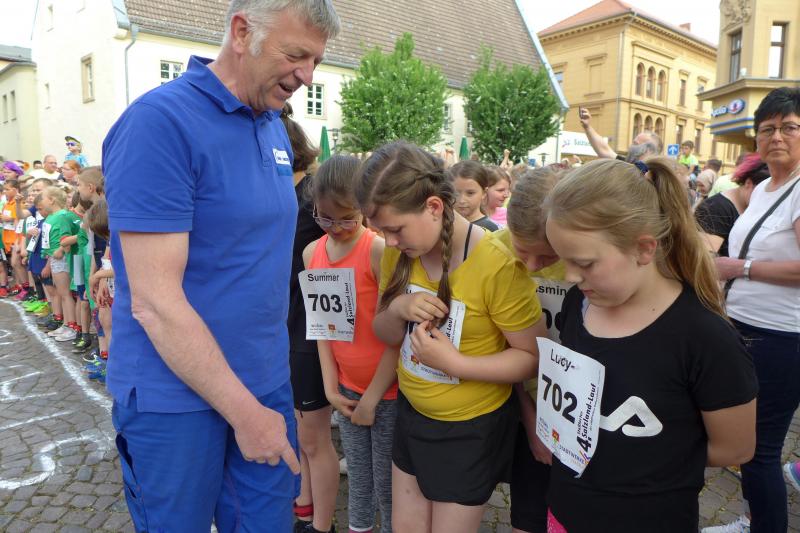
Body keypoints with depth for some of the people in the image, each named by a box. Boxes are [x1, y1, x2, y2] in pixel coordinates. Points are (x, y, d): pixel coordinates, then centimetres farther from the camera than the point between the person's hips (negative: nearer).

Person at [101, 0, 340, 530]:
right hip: (177, 397, -6)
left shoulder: (275, 126, 5)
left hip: (267, 384, 6)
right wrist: (244, 410, -16)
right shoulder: (160, 121, -18)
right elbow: (154, 301, -21)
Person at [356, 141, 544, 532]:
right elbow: (383, 333, 2)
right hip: (412, 413, 6)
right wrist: (399, 309, -20)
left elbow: (533, 357, -18)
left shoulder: (497, 265, -27)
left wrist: (455, 363, -31)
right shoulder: (399, 250, -8)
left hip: (471, 429, -5)